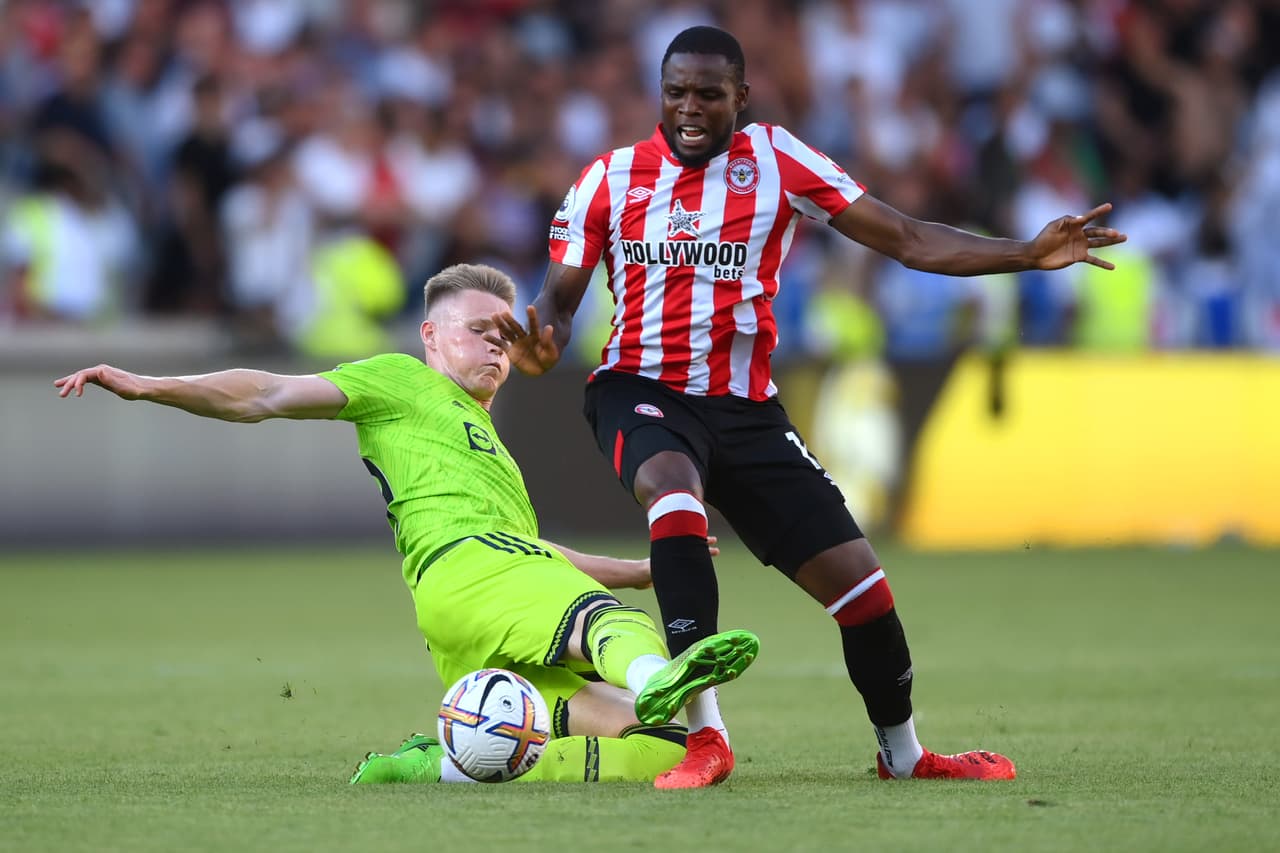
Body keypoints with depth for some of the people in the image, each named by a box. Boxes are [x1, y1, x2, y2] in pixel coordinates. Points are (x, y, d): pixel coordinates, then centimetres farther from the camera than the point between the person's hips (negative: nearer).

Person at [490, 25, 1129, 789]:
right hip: (642, 389, -2)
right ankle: (705, 735, -36)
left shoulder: (776, 160, -1)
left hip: (746, 406, 2)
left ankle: (902, 751, 25)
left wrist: (1028, 255, -13)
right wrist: (543, 346, -19)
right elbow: (561, 296, 6)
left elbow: (907, 240, -2)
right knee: (675, 491, -37)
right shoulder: (609, 179, 1)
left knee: (857, 578, -3)